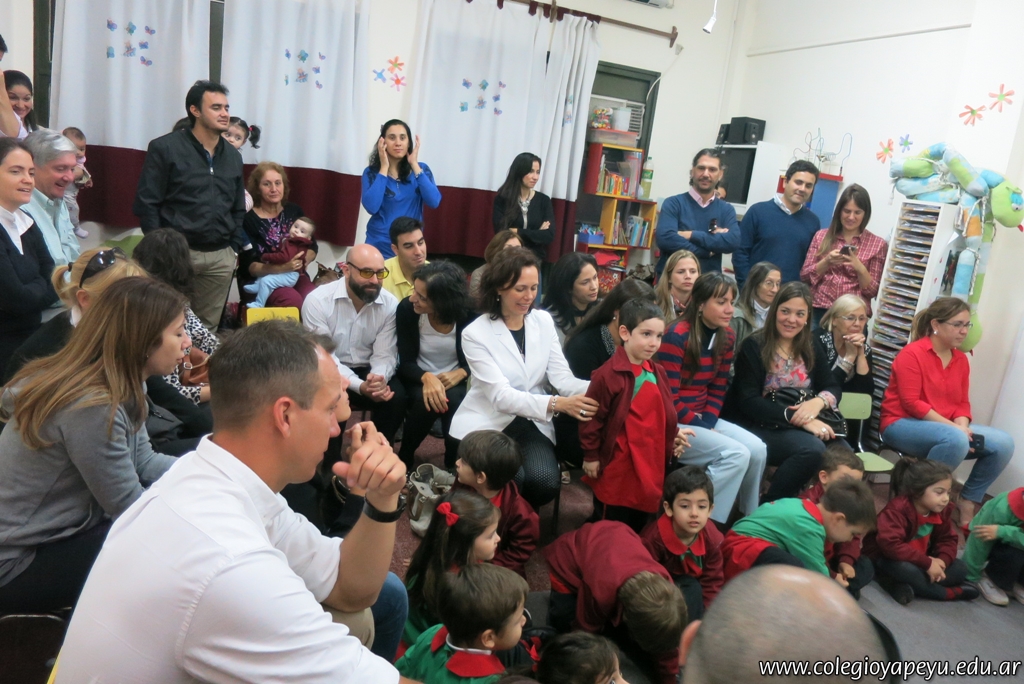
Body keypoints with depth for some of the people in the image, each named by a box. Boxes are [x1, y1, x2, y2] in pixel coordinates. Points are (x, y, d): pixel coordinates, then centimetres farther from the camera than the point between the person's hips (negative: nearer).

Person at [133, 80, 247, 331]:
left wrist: (235, 248, 10)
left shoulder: (233, 156, 13)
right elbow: (146, 203, -6)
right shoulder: (165, 148, -3)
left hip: (220, 258, 5)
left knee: (207, 327, 10)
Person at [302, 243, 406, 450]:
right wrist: (360, 386, -33)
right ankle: (331, 463, -10)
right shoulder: (318, 300, -15)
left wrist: (378, 378, -33)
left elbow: (384, 354, -8)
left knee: (397, 396, -25)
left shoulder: (390, 304, -6)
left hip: (368, 371, 3)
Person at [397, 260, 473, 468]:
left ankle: (454, 464, -8)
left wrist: (461, 373, -26)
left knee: (454, 401, -33)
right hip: (419, 379, 0)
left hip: (453, 380, 0)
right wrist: (427, 378, -37)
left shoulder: (468, 315, -18)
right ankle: (404, 459, -6)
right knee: (426, 401, -32)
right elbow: (406, 363, -16)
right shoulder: (406, 309, -18)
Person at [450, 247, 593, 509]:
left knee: (545, 480, -24)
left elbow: (561, 376, -5)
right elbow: (501, 396, -21)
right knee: (511, 479, -29)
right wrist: (557, 404, -36)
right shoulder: (475, 333, -12)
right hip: (488, 422, -3)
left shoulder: (544, 321, 3)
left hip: (531, 422, 3)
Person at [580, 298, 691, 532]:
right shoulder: (608, 375, -20)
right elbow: (592, 419, -14)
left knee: (640, 528, 21)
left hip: (650, 465, 7)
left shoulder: (657, 372, 5)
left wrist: (674, 435, 5)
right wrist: (591, 457, -9)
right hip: (617, 469, -7)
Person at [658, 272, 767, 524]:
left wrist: (708, 423, -6)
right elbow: (668, 398, -18)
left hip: (703, 419, 7)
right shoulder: (676, 337, -18)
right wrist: (699, 426, -15)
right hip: (673, 424, -7)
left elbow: (718, 389, 9)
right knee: (736, 454, -22)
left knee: (757, 449, -10)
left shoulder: (725, 337, 5)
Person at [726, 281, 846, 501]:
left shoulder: (811, 347, 12)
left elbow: (834, 388, 10)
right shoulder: (754, 346, -6)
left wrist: (818, 401, -15)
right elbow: (748, 402, -13)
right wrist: (797, 417, -22)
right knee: (812, 449, -31)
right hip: (759, 427, -5)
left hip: (802, 428, 5)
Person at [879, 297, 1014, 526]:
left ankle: (969, 500, 6)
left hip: (949, 428, 8)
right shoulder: (912, 353, -14)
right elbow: (911, 403, -19)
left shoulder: (961, 359, 8)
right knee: (955, 439, -35)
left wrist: (962, 426, -13)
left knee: (1003, 443, -8)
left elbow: (963, 403, 10)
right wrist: (953, 428, -21)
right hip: (902, 424, -8)